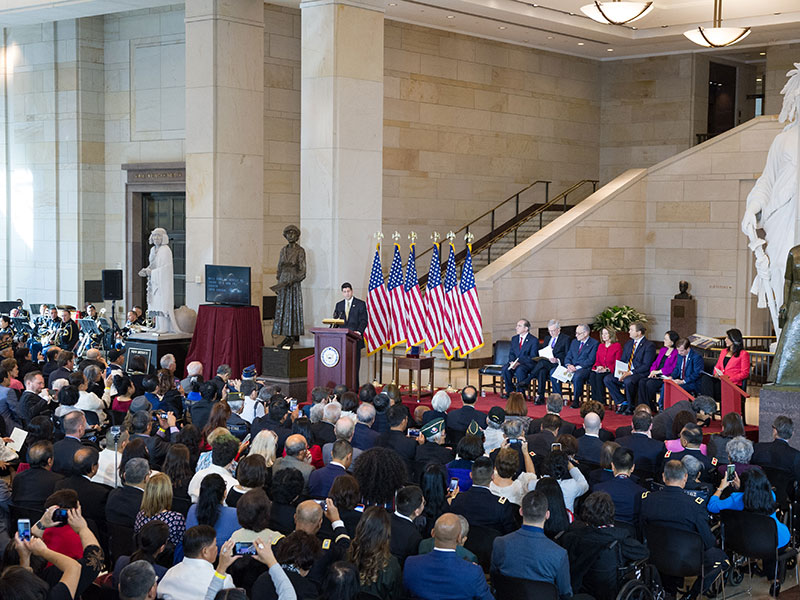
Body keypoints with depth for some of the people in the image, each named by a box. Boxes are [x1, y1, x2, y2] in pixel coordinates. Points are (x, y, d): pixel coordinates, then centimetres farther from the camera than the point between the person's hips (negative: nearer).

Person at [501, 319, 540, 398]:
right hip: (515, 362, 6)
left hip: (528, 364, -6)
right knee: (505, 368, -24)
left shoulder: (534, 340, -7)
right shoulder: (514, 338, 13)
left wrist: (519, 362, -24)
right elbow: (511, 353, 13)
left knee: (520, 369, -37)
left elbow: (532, 357, -12)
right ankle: (509, 391, -12)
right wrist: (512, 362, -10)